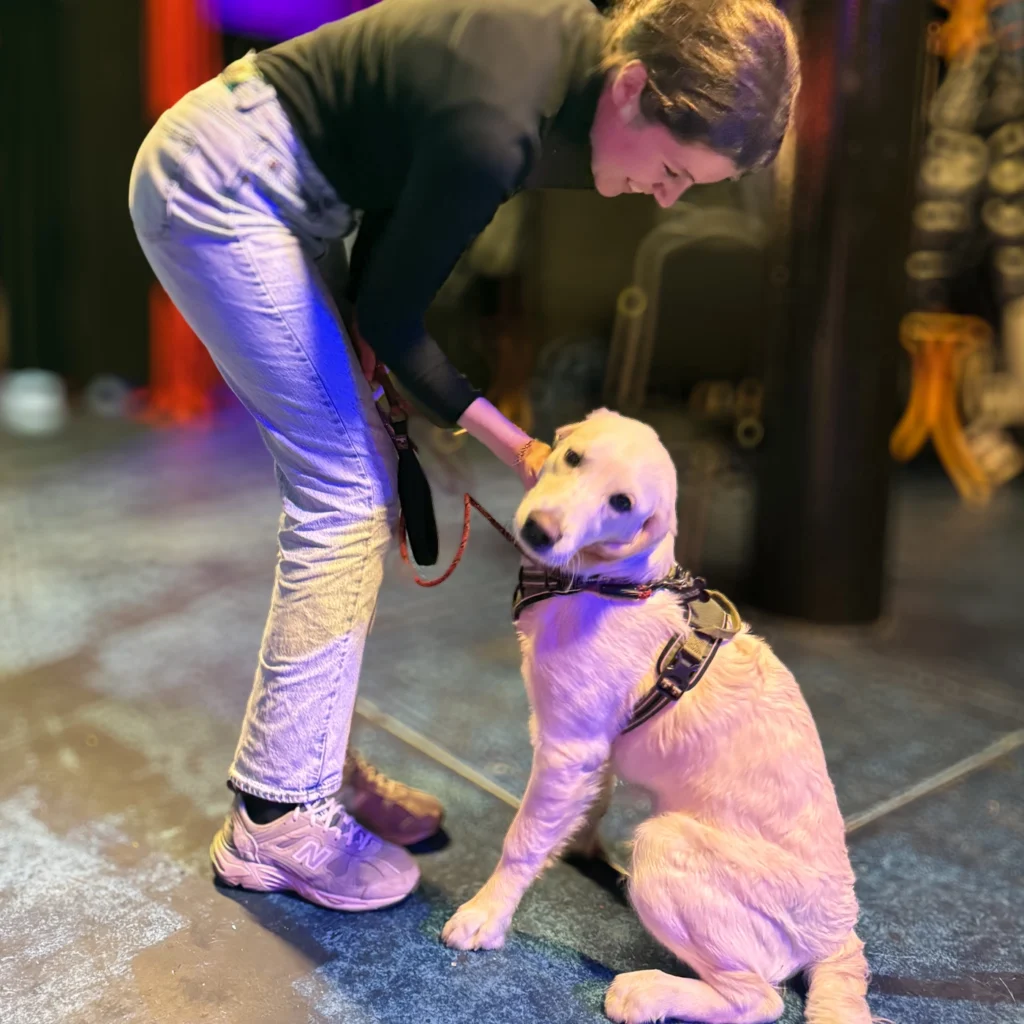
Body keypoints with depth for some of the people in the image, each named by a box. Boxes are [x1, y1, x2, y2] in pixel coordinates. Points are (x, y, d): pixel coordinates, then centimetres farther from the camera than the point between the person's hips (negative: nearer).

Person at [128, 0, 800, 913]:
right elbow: (390, 310, -17)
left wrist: (360, 347, -1)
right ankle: (276, 818, 0)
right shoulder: (498, 126, -31)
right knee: (347, 491, -11)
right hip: (216, 186, -9)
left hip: (268, 192, 9)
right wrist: (509, 444, -11)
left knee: (359, 477, 7)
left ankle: (314, 761, 19)